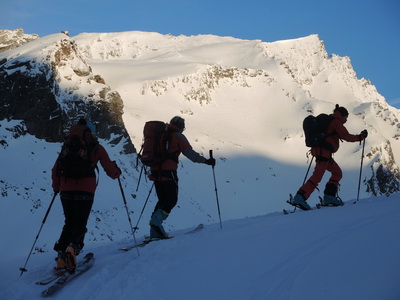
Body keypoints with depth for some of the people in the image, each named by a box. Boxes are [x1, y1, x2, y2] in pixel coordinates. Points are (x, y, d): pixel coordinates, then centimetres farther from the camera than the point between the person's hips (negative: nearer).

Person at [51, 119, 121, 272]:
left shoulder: (68, 146, 17)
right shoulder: (96, 147, 9)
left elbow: (55, 170, 17)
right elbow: (111, 170, 10)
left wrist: (56, 187, 32)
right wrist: (117, 172, 32)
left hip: (66, 189, 3)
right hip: (85, 189, -3)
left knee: (69, 223, 16)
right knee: (80, 224, 1)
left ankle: (61, 257, 2)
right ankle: (73, 247, -28)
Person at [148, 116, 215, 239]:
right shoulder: (178, 136, 0)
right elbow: (190, 153, -6)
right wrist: (205, 161, -2)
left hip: (155, 171, 7)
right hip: (168, 172, -7)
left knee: (163, 200, 14)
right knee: (172, 200, 2)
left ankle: (154, 231, 5)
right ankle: (156, 221, -18)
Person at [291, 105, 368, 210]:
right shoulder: (336, 122, -4)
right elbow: (346, 136, -9)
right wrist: (360, 137, 3)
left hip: (317, 149, 10)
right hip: (324, 151, -10)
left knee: (337, 172, 16)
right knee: (317, 177, -14)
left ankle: (329, 197, 8)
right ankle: (299, 197, -22)